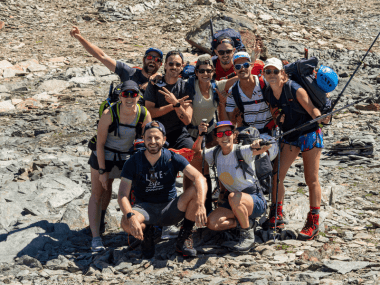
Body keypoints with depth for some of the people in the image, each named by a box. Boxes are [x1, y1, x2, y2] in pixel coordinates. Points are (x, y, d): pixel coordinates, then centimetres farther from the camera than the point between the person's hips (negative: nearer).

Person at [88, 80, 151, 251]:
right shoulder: (109, 114, -27)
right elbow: (100, 143, -18)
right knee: (97, 194, -3)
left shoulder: (144, 115, -19)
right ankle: (95, 237, 0)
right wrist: (102, 171, -16)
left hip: (127, 156, 3)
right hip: (103, 155, -3)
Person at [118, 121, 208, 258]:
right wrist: (130, 216, -36)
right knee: (126, 223, -36)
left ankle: (184, 238, -8)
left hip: (170, 208, 1)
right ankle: (146, 233, 4)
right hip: (145, 208, -1)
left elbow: (200, 178, -18)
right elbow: (123, 195, -14)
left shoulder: (172, 158, -6)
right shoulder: (133, 162, -7)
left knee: (196, 191, -26)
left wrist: (200, 205, -38)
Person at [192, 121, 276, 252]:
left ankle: (248, 235, -18)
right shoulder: (216, 153, -2)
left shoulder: (242, 151, -20)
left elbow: (268, 148, -35)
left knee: (234, 197, -38)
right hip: (233, 203, 6)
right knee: (212, 223, -17)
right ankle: (247, 222, 6)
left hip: (256, 201, -6)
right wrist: (200, 136, -13)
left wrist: (260, 147, -61)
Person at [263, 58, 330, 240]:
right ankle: (276, 217, 16)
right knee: (276, 176, 1)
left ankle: (313, 223, 4)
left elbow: (312, 110, -24)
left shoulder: (295, 89, -20)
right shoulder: (269, 95, -2)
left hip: (309, 134, -6)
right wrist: (277, 117, -12)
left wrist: (320, 118, -43)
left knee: (311, 179, -3)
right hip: (289, 137, 6)